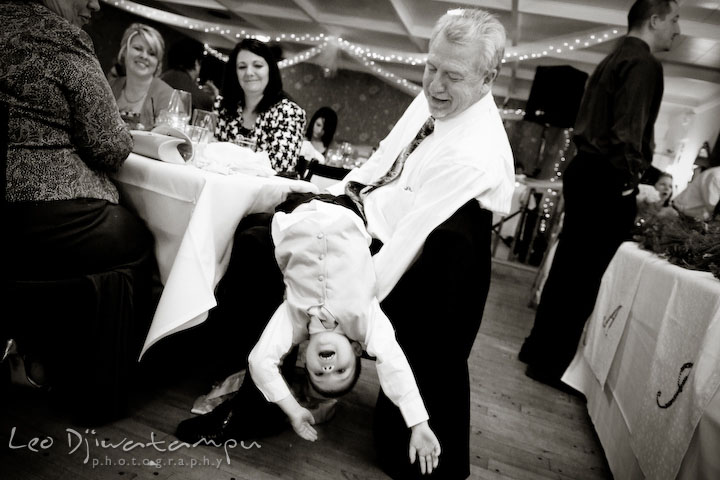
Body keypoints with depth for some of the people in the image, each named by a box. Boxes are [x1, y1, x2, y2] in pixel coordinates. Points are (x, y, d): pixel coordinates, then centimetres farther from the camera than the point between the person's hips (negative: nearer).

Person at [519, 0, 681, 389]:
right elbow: (627, 130, -21)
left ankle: (538, 348, 25)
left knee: (568, 269, 14)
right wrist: (630, 180, -11)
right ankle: (550, 366, 8)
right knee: (582, 278, -3)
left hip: (585, 171, 9)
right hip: (607, 181, -9)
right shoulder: (644, 63, -9)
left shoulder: (613, 59, 20)